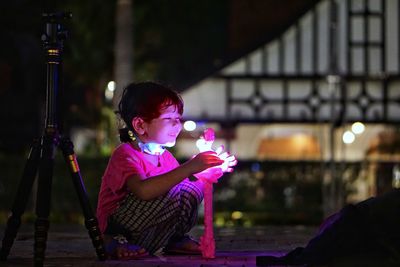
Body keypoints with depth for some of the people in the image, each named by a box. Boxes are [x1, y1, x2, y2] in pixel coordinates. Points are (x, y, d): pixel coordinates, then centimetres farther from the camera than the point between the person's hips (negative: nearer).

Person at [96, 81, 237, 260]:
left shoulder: (165, 157, 11)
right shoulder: (125, 154, -17)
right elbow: (144, 190, -37)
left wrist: (216, 170, -3)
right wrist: (189, 167, -38)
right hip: (114, 229, -8)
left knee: (194, 185, -4)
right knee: (172, 192, -29)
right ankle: (118, 241, -18)